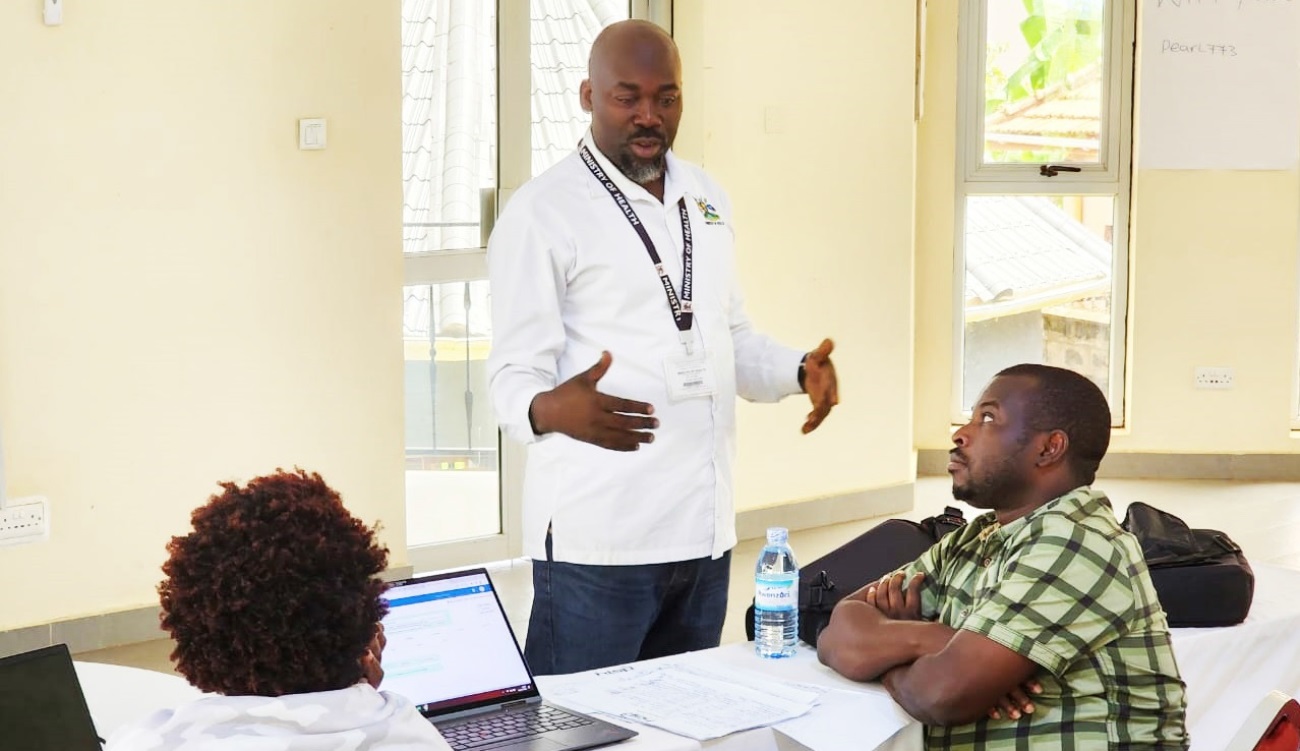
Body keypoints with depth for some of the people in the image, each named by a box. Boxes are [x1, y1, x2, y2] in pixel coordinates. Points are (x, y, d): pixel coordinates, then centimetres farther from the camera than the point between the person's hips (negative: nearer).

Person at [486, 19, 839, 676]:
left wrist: (798, 371, 2)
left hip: (704, 526, 6)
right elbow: (513, 373, -11)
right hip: (598, 537, -6)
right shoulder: (542, 212, -7)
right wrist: (552, 408, -33)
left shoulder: (707, 199, 14)